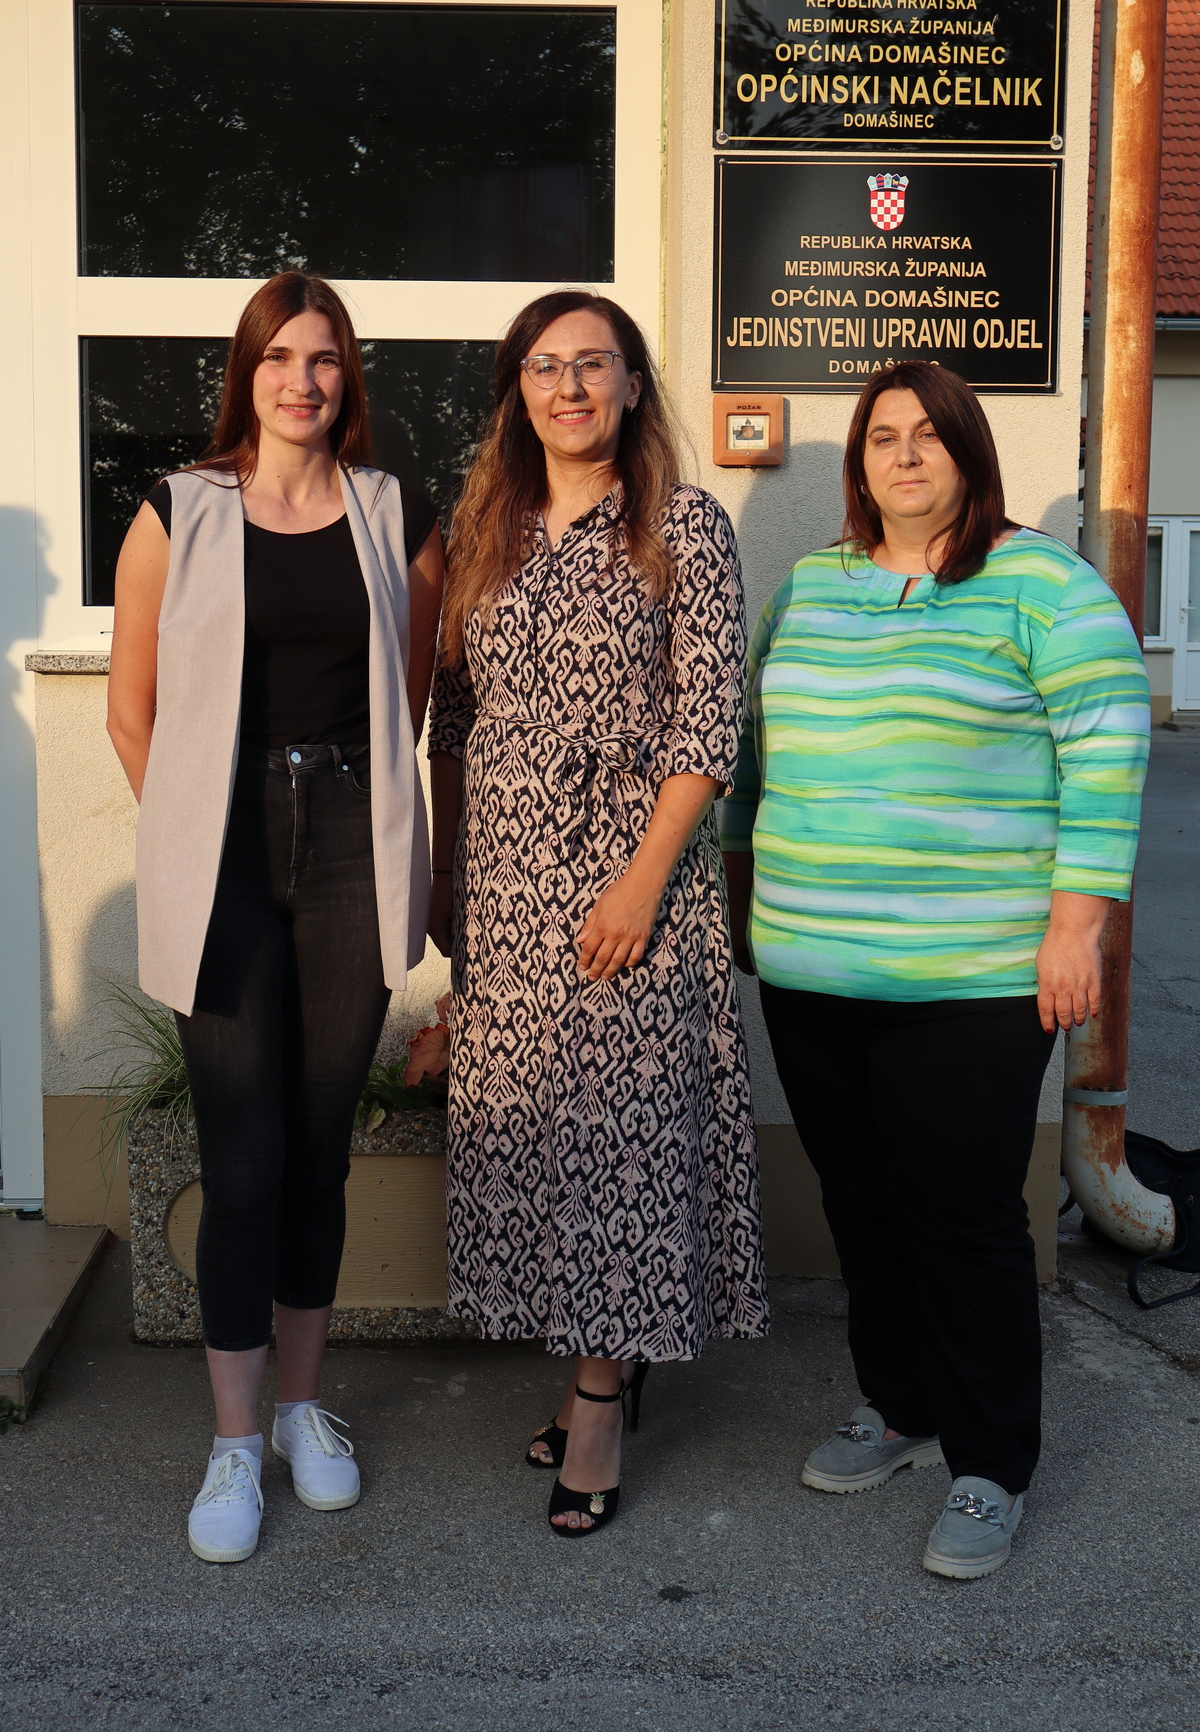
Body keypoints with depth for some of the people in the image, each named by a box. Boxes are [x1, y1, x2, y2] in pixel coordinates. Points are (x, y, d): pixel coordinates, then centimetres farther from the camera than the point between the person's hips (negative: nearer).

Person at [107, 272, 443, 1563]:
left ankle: (301, 1404, 27)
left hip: (352, 853, 2)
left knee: (322, 1144, 9)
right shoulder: (178, 514, 2)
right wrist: (190, 838, 7)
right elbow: (133, 707, 6)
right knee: (244, 1159, -2)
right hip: (222, 863, -2)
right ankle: (233, 1444, 13)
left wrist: (357, 810, 12)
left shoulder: (398, 519, 7)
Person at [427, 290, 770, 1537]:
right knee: (524, 1121, 9)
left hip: (628, 870, -5)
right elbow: (453, 716, 13)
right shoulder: (482, 531, 11)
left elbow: (708, 722, -8)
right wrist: (445, 875, 11)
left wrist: (644, 879, -15)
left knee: (616, 1124, -2)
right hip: (502, 876, 5)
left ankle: (599, 1402, 10)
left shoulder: (685, 527, -3)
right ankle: (598, 1364, 25)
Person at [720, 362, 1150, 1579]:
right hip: (810, 972, 6)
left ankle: (989, 1473, 16)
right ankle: (897, 1411, 32)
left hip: (970, 978, -5)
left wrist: (1076, 923, -14)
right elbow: (757, 744, 21)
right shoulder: (808, 584, 13)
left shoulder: (1041, 583, -4)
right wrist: (742, 885, 19)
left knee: (962, 1216, 0)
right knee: (861, 1203, 13)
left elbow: (1106, 749, -8)